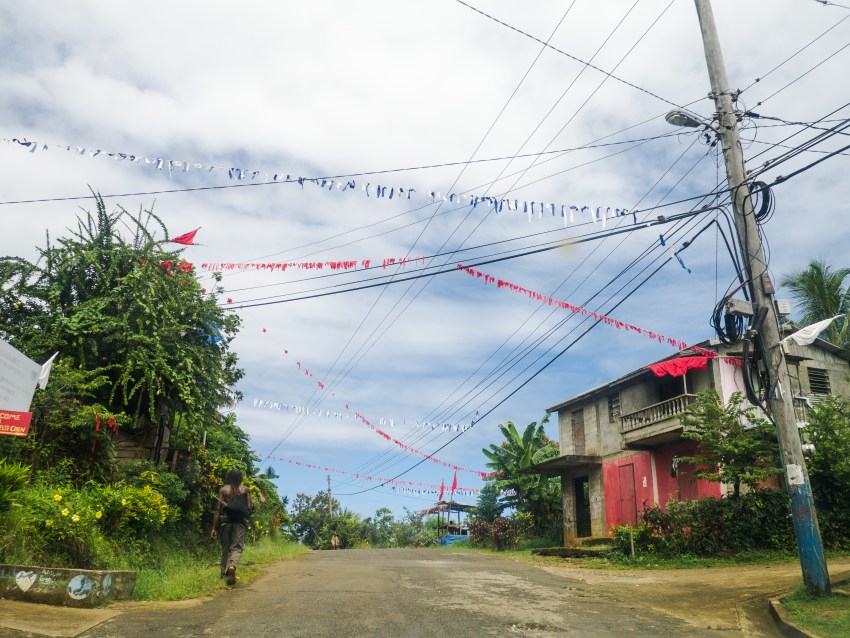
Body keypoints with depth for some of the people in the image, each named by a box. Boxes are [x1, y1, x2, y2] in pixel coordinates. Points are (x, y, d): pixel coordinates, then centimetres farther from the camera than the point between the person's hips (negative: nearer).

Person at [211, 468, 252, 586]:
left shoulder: (223, 490, 8)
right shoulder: (246, 490, 7)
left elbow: (218, 509, 1)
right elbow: (250, 508, 0)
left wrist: (214, 528, 0)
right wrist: (247, 515, 23)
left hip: (226, 520, 1)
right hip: (240, 521, -1)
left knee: (225, 548, 13)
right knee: (237, 547, -3)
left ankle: (224, 574, 14)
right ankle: (232, 566, -32)